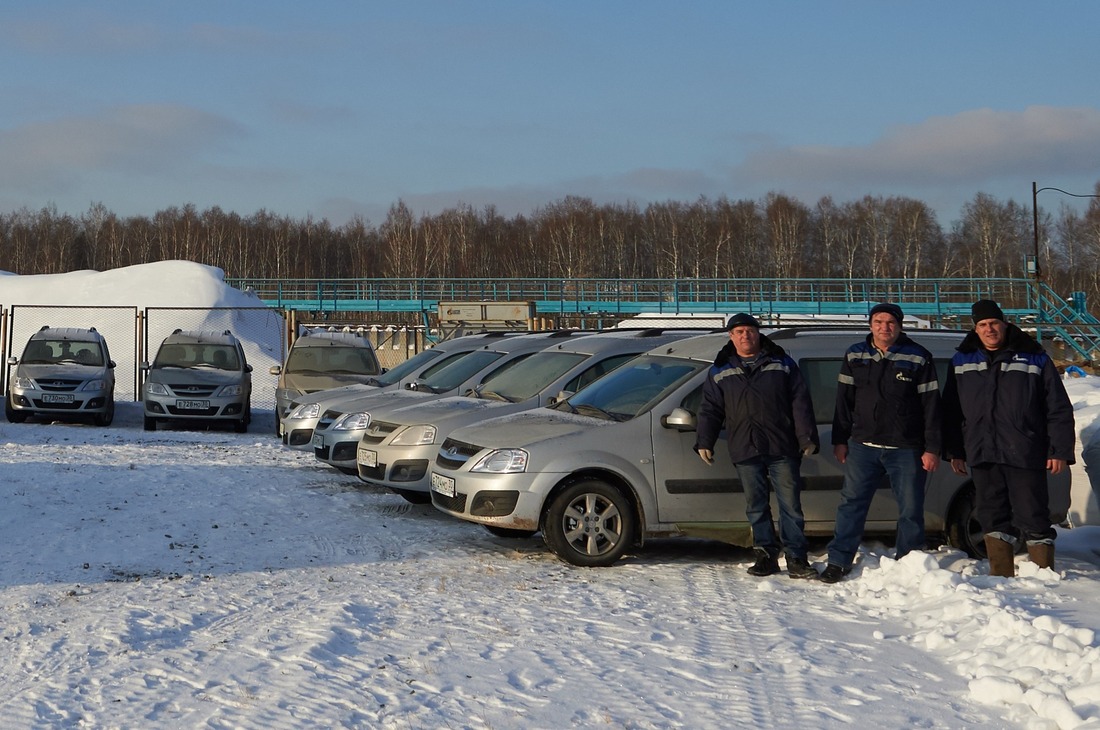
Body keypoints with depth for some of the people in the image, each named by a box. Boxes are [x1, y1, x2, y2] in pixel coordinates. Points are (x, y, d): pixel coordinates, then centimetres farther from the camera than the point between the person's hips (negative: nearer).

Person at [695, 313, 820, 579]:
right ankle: (766, 555, 13)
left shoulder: (782, 364, 7)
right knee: (756, 507, 5)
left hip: (782, 449, -1)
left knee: (790, 505, -3)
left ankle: (796, 558, 0)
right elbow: (710, 410, 13)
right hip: (745, 451, 2)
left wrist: (807, 438, -3)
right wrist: (704, 442, 4)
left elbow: (801, 404, 4)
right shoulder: (721, 371, 11)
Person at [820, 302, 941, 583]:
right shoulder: (855, 356, 7)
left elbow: (931, 405, -2)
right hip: (863, 445, 2)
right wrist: (840, 441, 7)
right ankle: (838, 561, 7)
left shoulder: (918, 358, -2)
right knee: (851, 504, 2)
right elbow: (844, 400, 11)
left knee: (911, 509, 2)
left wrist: (931, 448, -6)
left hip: (905, 448, -2)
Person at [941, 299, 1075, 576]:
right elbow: (951, 412, 15)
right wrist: (954, 451, 9)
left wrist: (1060, 451, -4)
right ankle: (1001, 576, 14)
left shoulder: (1035, 359, 3)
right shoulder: (962, 362, 11)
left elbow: (1059, 410, 2)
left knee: (1033, 517, -3)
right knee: (992, 517, 7)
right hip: (982, 455, 3)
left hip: (1025, 455, -3)